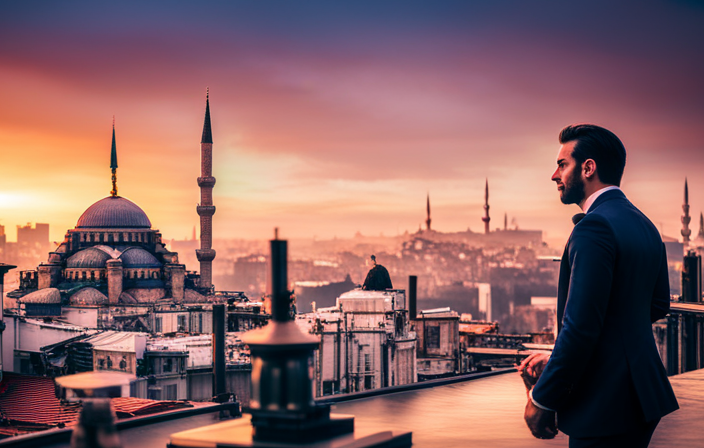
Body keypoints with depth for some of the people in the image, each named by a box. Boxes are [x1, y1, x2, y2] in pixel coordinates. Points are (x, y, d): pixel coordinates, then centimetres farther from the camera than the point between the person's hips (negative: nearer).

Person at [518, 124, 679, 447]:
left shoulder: (594, 227, -17)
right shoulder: (645, 226, 12)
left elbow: (581, 327, -23)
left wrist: (542, 399, -12)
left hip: (607, 407, -9)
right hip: (642, 394, 9)